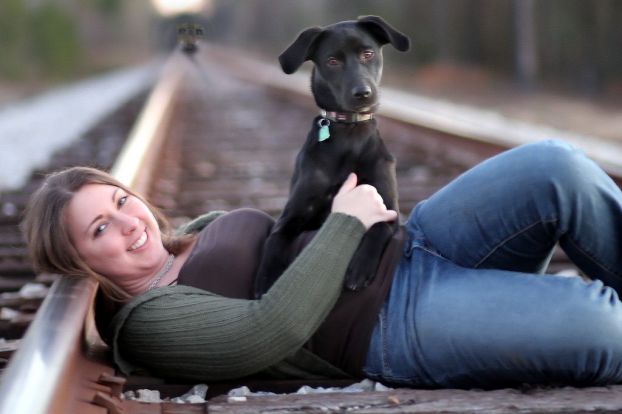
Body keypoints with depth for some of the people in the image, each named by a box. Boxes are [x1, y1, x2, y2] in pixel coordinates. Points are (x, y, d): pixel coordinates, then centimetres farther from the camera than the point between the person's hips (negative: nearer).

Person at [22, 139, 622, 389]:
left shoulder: (203, 230, 20)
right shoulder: (149, 322, -6)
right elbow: (274, 327, -18)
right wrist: (345, 224, -11)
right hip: (396, 322, -8)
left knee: (557, 170, -16)